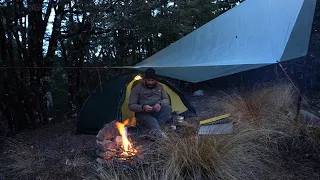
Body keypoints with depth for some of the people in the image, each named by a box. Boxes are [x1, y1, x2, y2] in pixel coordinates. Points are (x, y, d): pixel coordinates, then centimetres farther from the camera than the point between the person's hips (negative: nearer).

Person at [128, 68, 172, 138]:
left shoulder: (160, 86, 9)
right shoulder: (137, 88, -2)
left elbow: (167, 100, 8)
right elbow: (131, 106, -6)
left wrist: (160, 104, -17)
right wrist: (143, 107, -26)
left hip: (157, 113, 3)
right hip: (144, 114, -3)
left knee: (168, 108, -28)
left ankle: (155, 130, -43)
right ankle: (158, 132, -66)